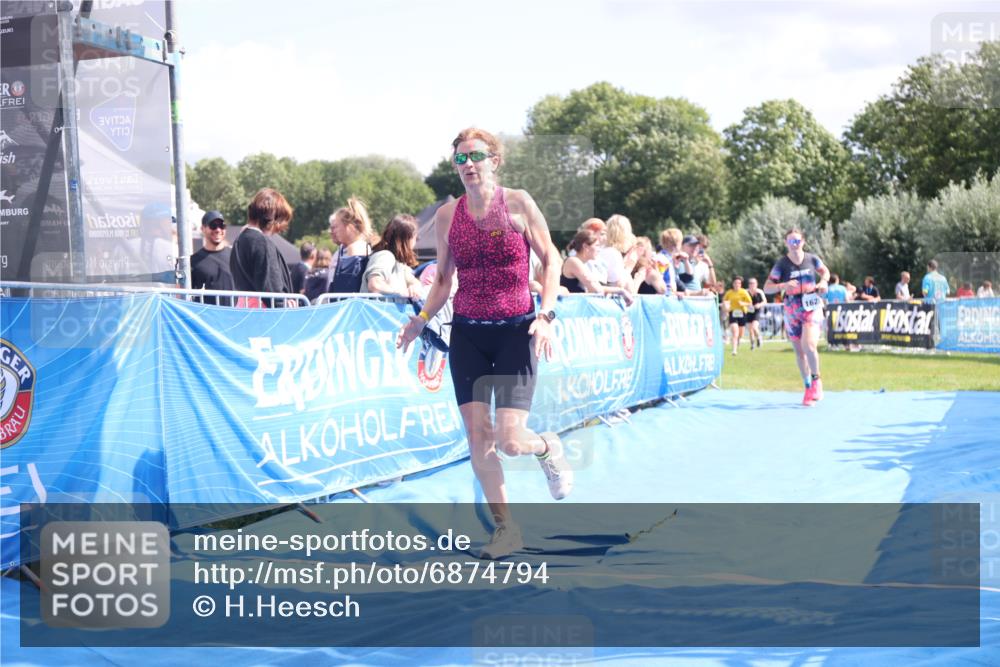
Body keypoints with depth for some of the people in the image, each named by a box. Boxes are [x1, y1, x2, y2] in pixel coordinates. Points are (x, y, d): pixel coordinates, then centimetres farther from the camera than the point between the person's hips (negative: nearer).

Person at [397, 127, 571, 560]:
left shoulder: (518, 203, -5)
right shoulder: (447, 215, 4)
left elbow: (551, 259, 0)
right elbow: (443, 278, 12)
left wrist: (545, 315, -11)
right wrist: (422, 319, -3)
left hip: (515, 331, -3)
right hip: (467, 333, 3)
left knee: (509, 440, -12)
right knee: (477, 437, -1)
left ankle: (547, 448, 25)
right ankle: (505, 528, 14)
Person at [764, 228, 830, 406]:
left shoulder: (812, 259, -2)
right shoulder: (782, 264, -5)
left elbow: (825, 271, 18)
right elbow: (767, 288, -6)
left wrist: (823, 281, -4)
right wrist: (783, 286, -24)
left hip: (812, 308, -1)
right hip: (792, 310, 1)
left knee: (809, 346, -22)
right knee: (800, 351, 9)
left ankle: (816, 380, 1)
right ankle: (808, 388, 24)